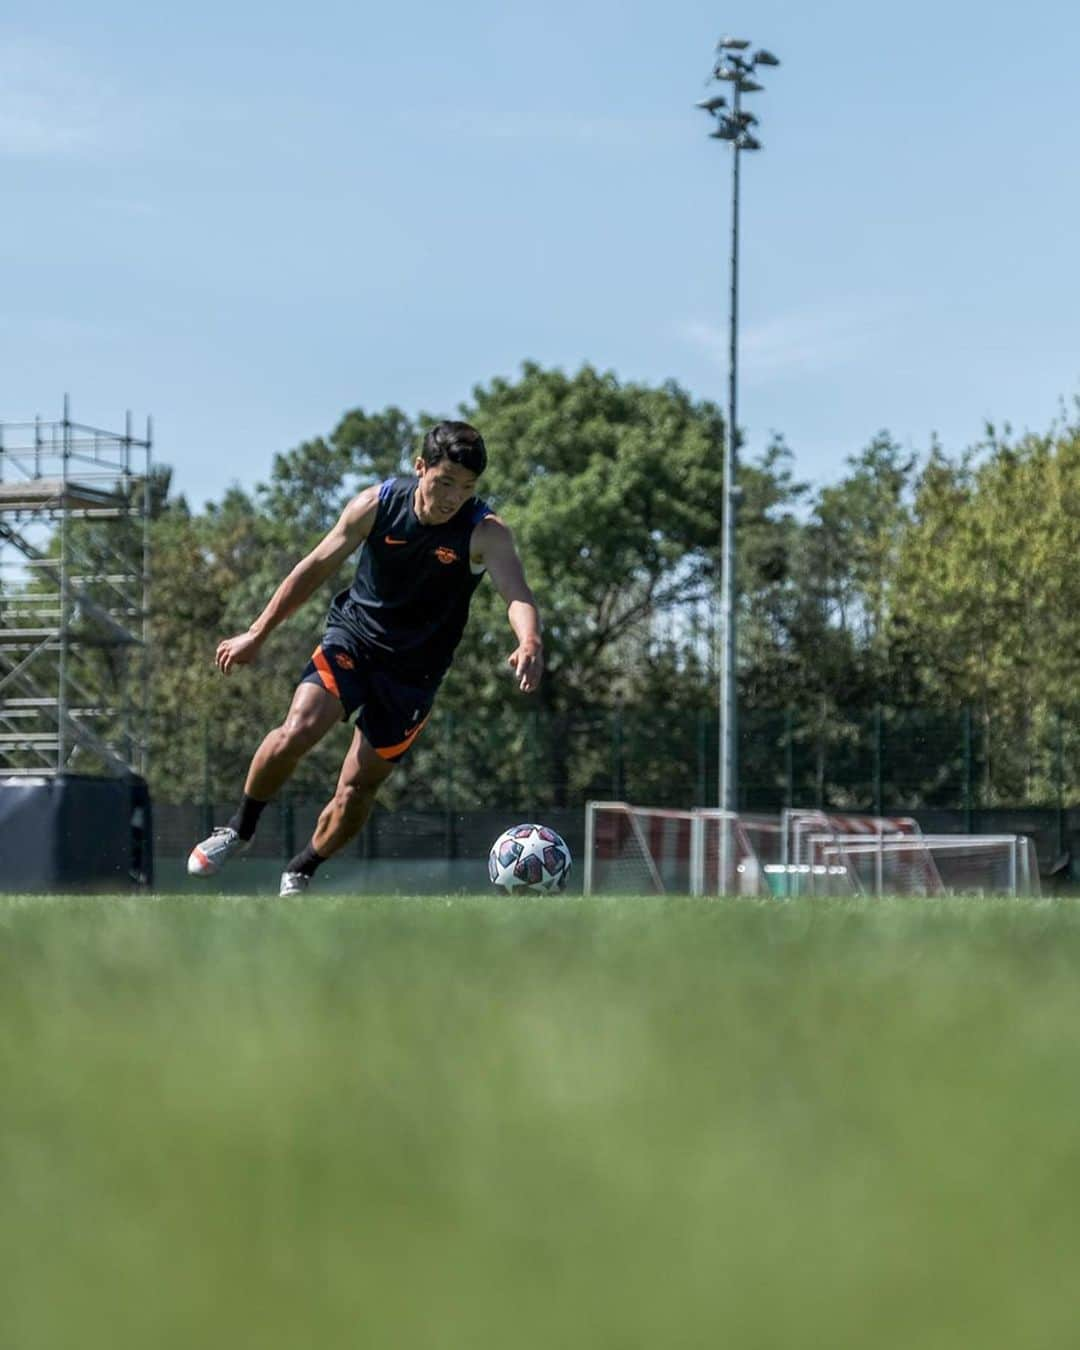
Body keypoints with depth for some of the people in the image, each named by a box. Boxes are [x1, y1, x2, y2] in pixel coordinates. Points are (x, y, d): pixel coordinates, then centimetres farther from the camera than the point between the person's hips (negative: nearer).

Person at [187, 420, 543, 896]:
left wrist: (529, 643, -60)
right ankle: (239, 829, 0)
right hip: (352, 637, 0)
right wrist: (257, 634, 4)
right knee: (296, 731, -24)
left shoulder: (486, 533, -19)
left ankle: (298, 875, 27)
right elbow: (316, 567, 1)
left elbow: (518, 595, -37)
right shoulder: (376, 504, -12)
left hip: (413, 673, 0)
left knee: (358, 790, 1)